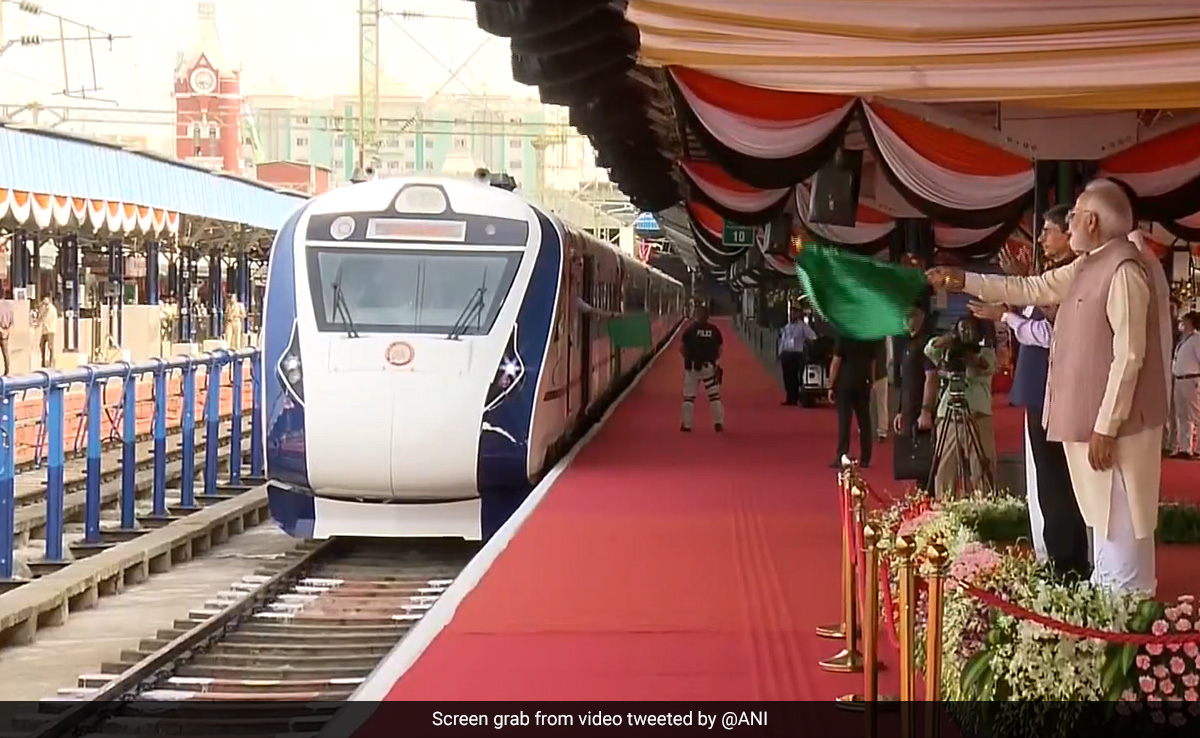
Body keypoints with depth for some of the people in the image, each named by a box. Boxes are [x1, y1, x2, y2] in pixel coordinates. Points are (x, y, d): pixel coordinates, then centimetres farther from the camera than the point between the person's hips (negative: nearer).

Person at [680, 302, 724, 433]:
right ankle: (718, 423, 7)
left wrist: (688, 357, 9)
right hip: (709, 366, 2)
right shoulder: (714, 330, -1)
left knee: (689, 396, 6)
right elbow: (719, 350, 2)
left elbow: (681, 348, -7)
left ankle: (686, 424, 7)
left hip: (692, 366, -2)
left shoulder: (690, 329, -8)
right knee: (714, 395, 9)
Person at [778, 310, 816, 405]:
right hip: (786, 354, 5)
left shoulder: (803, 326, -1)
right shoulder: (787, 326, 16)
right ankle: (789, 398, 12)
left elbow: (813, 337, -7)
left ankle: (794, 399, -1)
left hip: (796, 354, -5)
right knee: (787, 377, 5)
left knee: (794, 377, -5)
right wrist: (780, 354, 14)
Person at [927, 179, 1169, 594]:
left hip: (1114, 425, -10)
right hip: (1091, 420, 10)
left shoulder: (1124, 271, -19)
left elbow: (1129, 356, -22)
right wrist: (965, 282, 22)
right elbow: (1032, 290, 23)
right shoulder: (1086, 267, 11)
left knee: (1121, 524, -5)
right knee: (1102, 520, 17)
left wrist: (1106, 427, -22)